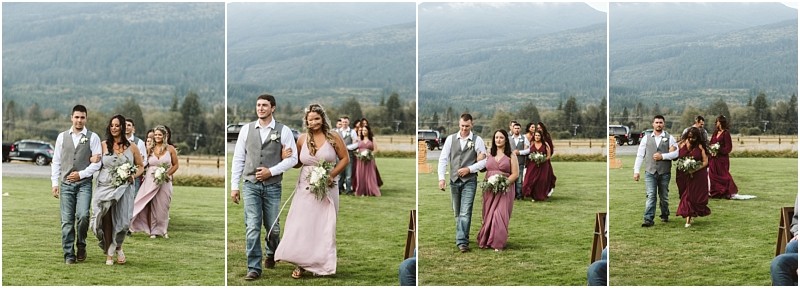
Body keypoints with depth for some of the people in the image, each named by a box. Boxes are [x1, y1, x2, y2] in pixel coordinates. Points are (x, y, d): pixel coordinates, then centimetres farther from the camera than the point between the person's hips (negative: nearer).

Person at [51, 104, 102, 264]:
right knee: (67, 220, 1)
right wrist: (55, 183, 6)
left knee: (82, 215, -17)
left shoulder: (93, 137, 2)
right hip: (66, 184, 2)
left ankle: (81, 245, 8)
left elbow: (97, 163, -2)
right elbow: (56, 161, 12)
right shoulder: (62, 137, 10)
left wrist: (81, 174, -11)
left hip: (84, 184, -2)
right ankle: (69, 255, 8)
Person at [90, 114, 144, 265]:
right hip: (105, 187, 0)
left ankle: (118, 248, 26)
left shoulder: (131, 147, 6)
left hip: (124, 188, 0)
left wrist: (134, 175, -4)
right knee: (106, 219, -4)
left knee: (122, 220, -2)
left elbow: (140, 166, 13)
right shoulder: (103, 145, 4)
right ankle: (109, 253, 11)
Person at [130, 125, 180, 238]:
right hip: (150, 180, 1)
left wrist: (167, 174, -9)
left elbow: (175, 165, 2)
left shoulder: (170, 149, 1)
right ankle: (152, 230, 8)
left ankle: (162, 229, 16)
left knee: (163, 206, 4)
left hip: (164, 181, -1)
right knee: (151, 206, 1)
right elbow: (145, 164, 10)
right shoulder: (150, 149, 6)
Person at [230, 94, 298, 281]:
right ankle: (254, 268, -1)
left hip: (272, 186, 0)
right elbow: (238, 159, 6)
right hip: (250, 185, 0)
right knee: (252, 228, -7)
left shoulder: (283, 131, -1)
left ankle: (272, 254, 41)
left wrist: (271, 171, -12)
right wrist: (234, 186, 3)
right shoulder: (247, 129, 4)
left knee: (272, 227, 11)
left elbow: (292, 158, -1)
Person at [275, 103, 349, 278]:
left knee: (324, 226, 4)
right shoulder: (302, 139, 3)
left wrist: (332, 174, -13)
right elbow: (296, 163, 12)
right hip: (306, 188, 2)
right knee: (301, 225, -2)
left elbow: (345, 158, -1)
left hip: (327, 188, -2)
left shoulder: (333, 137, -3)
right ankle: (301, 264, 7)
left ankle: (323, 263, 14)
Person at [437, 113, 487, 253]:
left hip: (469, 180, -3)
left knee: (465, 213, -11)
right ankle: (462, 237, 27)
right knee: (457, 213, 13)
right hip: (454, 180, 3)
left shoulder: (477, 140, -3)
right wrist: (441, 178, -6)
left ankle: (462, 242, -11)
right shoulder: (450, 139, 4)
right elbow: (443, 159, 3)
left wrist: (469, 169, -14)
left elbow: (484, 161, -3)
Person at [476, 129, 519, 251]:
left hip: (505, 189, -3)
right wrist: (487, 183, -6)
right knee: (488, 215, 3)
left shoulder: (511, 156, 3)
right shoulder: (489, 154, 12)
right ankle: (486, 241, 12)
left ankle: (498, 243, -2)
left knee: (500, 214, -9)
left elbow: (515, 174, -2)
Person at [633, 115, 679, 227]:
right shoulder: (646, 138, 7)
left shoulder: (669, 138, 4)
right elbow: (640, 155, 5)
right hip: (650, 172, 0)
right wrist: (636, 171, -1)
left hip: (664, 172, 0)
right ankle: (648, 219, -12)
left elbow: (676, 153, -3)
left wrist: (662, 156, -14)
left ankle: (665, 215, 32)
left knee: (664, 196, 13)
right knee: (651, 196, -9)